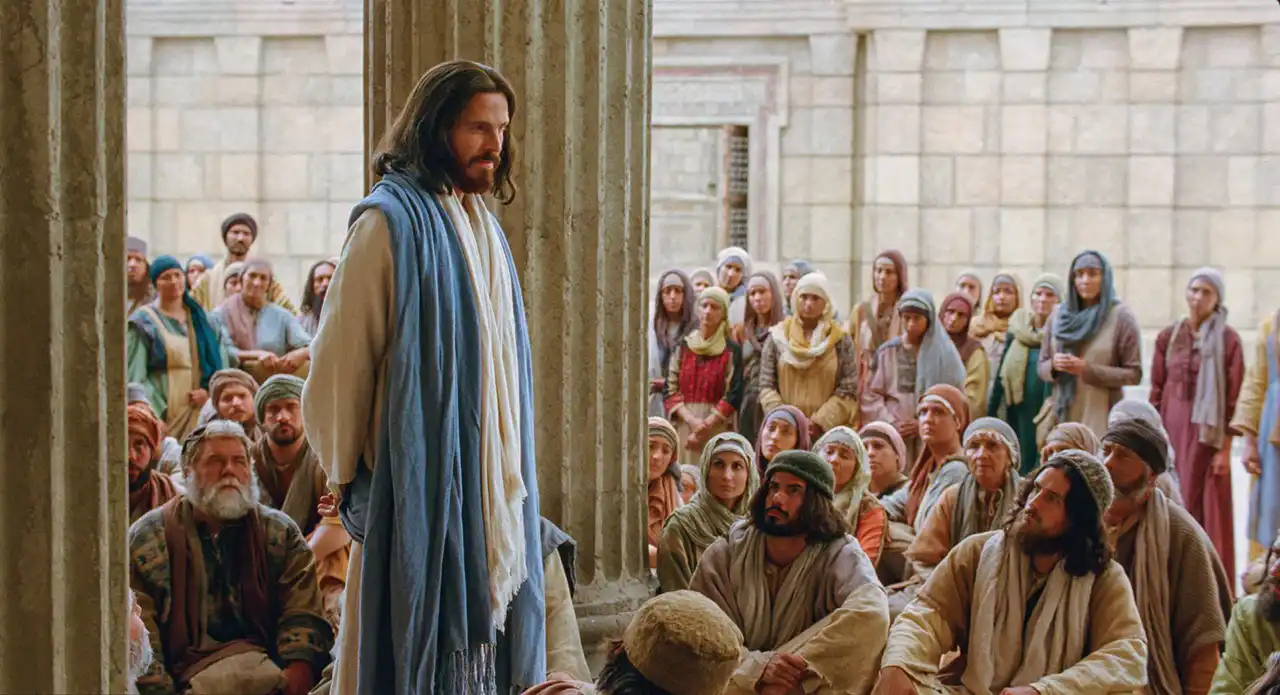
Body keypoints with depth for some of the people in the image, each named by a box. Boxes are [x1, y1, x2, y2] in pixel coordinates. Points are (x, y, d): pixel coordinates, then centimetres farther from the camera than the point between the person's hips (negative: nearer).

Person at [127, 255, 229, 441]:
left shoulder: (202, 319, 17)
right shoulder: (144, 323, 5)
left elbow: (221, 363, 16)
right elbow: (135, 377, -2)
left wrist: (209, 391, -3)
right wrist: (154, 413, -13)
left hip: (200, 412, 3)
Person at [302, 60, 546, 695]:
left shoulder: (485, 229, 15)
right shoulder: (391, 221, -10)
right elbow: (337, 367, -11)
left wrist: (511, 486, 15)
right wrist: (352, 480, -6)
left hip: (490, 493, 7)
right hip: (420, 489, -7)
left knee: (480, 639, 8)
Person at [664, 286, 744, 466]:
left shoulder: (732, 351, 3)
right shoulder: (682, 346, 10)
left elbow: (733, 396, -3)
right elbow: (670, 391, 5)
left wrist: (706, 425, -12)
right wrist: (691, 420, -11)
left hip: (718, 429, -2)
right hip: (684, 426, 2)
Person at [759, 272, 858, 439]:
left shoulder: (841, 340, 6)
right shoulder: (777, 337, 9)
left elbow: (848, 390, 0)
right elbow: (766, 386, 6)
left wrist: (820, 422, -12)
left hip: (828, 431, -1)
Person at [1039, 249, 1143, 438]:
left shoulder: (1120, 316, 0)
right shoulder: (1059, 314, 12)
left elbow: (1133, 374, -3)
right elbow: (1042, 367, 16)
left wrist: (1088, 370, -13)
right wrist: (1054, 365, -8)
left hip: (1102, 419, -3)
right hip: (1063, 416, 3)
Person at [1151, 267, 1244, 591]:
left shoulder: (1227, 339, -2)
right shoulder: (1168, 337, 8)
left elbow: (1234, 397, -4)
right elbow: (1156, 392, 10)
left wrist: (1226, 447, -8)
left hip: (1207, 431, -3)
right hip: (1171, 430, 3)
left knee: (1207, 508, -1)